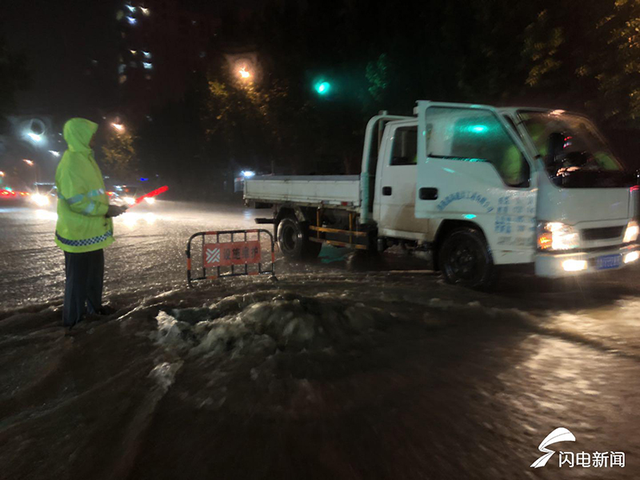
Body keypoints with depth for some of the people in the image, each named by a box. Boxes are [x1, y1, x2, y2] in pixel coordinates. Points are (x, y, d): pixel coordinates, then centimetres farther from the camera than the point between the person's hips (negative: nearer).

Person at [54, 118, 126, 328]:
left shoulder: (85, 158, 12)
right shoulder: (71, 163, -20)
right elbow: (75, 202, -24)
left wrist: (107, 207, 12)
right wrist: (106, 209, -19)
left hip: (92, 232, 10)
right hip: (79, 234, -10)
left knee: (94, 274, 21)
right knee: (79, 278, 2)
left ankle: (94, 309, 37)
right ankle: (73, 321, 16)